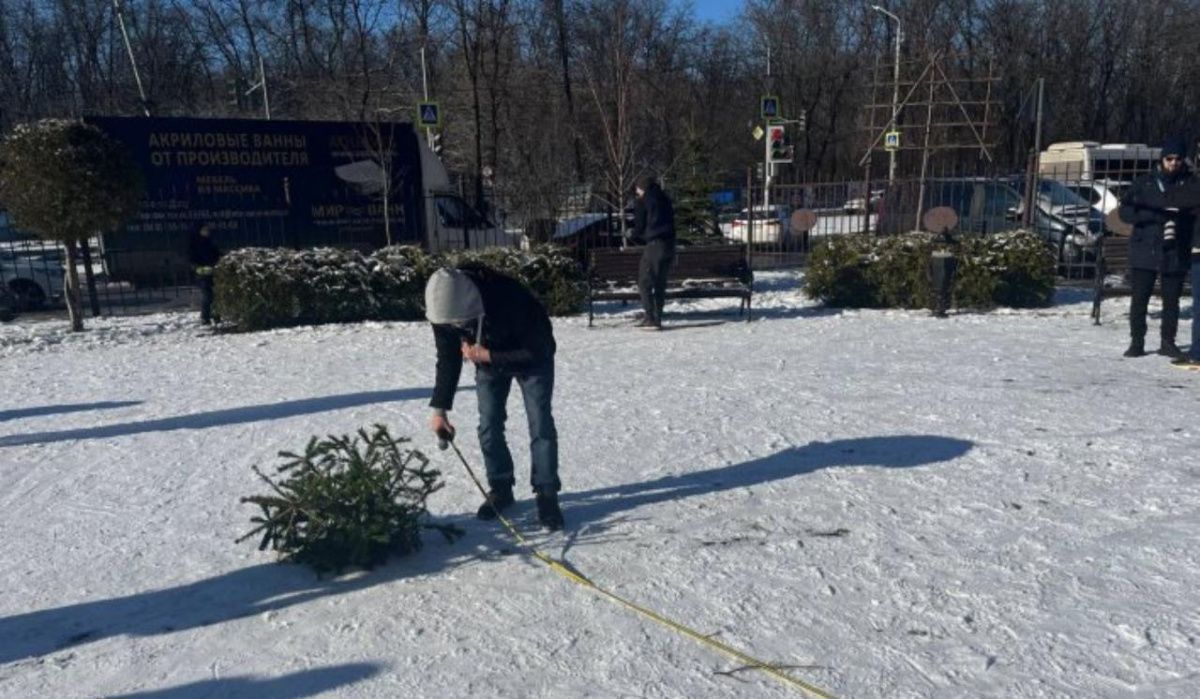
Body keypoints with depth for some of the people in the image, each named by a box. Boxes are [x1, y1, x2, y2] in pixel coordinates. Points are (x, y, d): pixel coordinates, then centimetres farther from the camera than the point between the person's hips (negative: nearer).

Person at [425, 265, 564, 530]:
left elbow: (539, 350, -32)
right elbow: (447, 360, -12)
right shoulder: (444, 311, -26)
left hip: (533, 358, -4)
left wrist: (487, 356, -34)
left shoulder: (511, 299, -42)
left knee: (540, 425, -8)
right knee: (489, 426, 1)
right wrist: (439, 408, -17)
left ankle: (547, 495, 0)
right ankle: (500, 489, 17)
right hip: (488, 360, 4)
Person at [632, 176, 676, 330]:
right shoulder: (665, 200, 18)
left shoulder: (642, 202, -1)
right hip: (669, 244, 7)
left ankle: (651, 319, -8)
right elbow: (672, 223, 18)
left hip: (654, 246, -7)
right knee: (660, 283, 12)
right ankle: (657, 318, 13)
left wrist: (635, 234, 20)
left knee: (645, 283, -1)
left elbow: (639, 228, -2)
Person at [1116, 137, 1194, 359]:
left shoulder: (1190, 184, 4)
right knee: (1139, 299, 2)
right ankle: (1137, 342, 12)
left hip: (1176, 254, 1)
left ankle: (1168, 342, 19)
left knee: (1172, 300, 7)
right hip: (1144, 251, 0)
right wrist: (1159, 214, -16)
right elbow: (1126, 211, -4)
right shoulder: (1144, 183, 4)